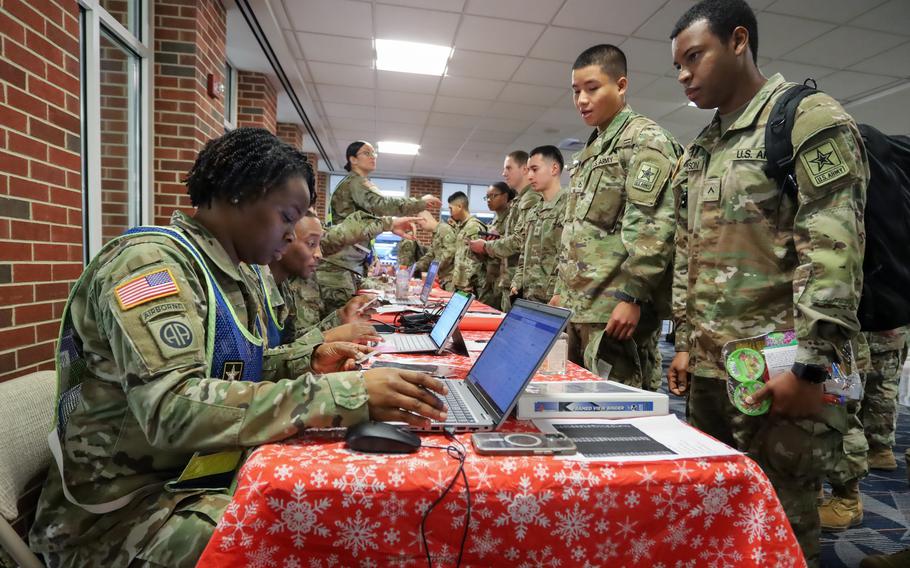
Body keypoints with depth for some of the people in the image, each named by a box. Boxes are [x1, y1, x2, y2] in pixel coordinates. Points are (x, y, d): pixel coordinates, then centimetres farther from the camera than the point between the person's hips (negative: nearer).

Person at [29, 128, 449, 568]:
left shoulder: (232, 274, 6)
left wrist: (308, 363, 0)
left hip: (206, 473, 8)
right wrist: (345, 394, -35)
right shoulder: (150, 259, -20)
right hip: (130, 504, -7)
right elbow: (175, 410, -33)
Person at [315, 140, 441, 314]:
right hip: (339, 263, -10)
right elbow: (381, 205, -24)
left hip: (349, 263, 10)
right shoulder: (356, 182, -6)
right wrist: (421, 202, -19)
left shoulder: (357, 183, 26)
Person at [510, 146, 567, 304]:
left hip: (551, 301, -8)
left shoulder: (568, 207, -10)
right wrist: (517, 284, 8)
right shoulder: (533, 212, 16)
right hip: (528, 298, 8)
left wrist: (557, 296, -21)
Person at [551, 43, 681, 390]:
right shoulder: (590, 151, 21)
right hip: (580, 306, 9)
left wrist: (632, 296, -21)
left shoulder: (645, 139, -5)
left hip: (616, 309, -9)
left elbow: (654, 227, -17)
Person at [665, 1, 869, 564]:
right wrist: (685, 343, 13)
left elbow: (834, 253, -16)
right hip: (707, 367, 7)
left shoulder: (810, 119, -6)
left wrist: (810, 368, -20)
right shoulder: (697, 152, 15)